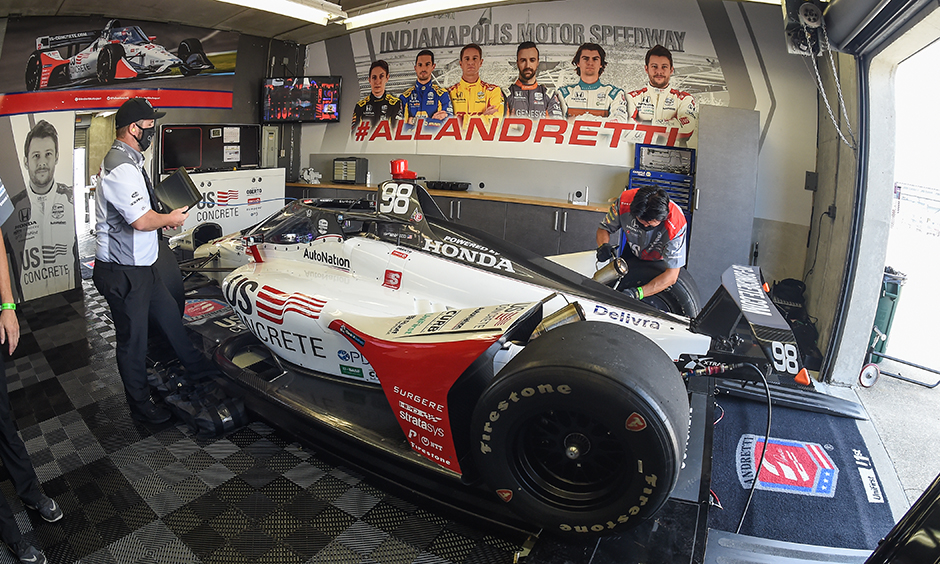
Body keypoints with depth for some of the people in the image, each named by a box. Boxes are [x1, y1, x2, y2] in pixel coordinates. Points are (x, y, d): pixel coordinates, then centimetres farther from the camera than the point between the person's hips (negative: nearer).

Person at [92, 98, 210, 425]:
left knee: (170, 317, 21)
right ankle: (140, 405, 21)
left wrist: (160, 217, 8)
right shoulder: (120, 168, -23)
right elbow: (142, 221, -28)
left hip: (143, 264, 10)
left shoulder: (130, 162, 12)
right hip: (123, 272, -10)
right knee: (133, 339, 5)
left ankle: (199, 371, 38)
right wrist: (171, 219, -9)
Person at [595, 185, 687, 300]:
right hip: (631, 255, 3)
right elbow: (604, 228, -8)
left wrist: (638, 292, -44)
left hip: (659, 263, -3)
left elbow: (671, 275, -33)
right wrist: (603, 245, -32)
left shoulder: (676, 225, -36)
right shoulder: (624, 201, -29)